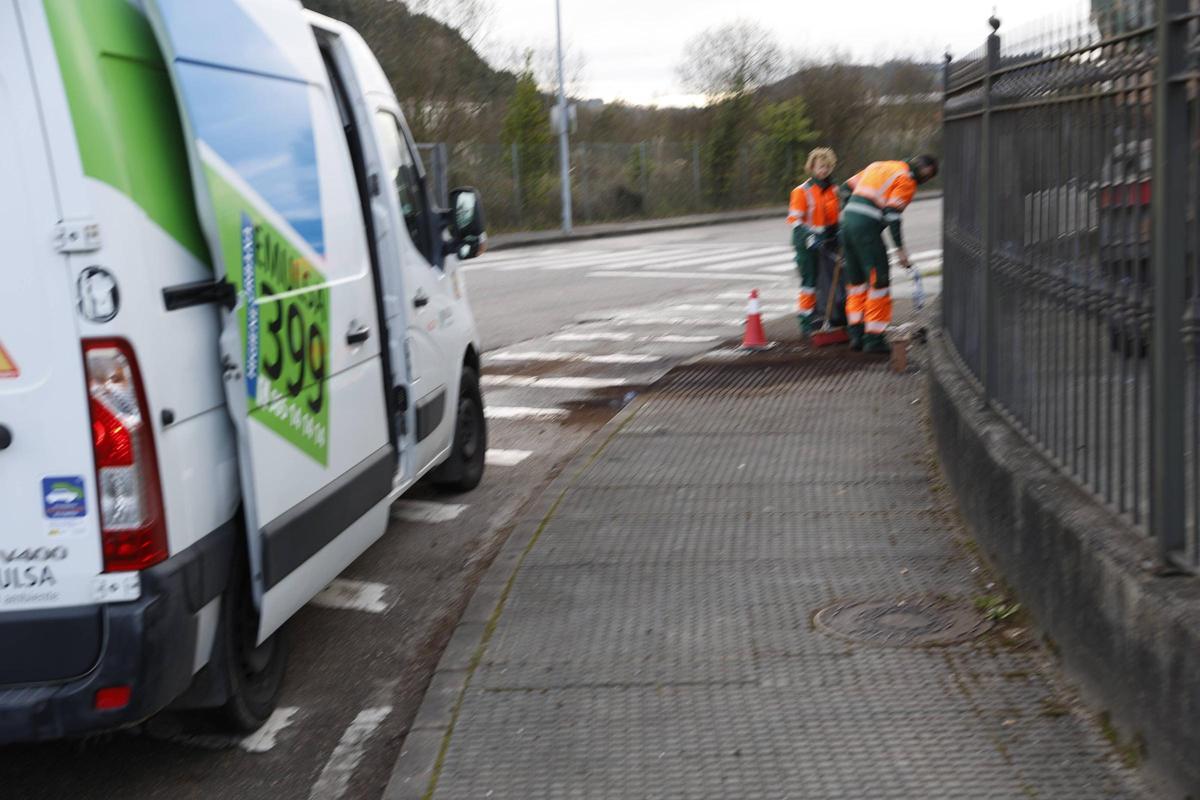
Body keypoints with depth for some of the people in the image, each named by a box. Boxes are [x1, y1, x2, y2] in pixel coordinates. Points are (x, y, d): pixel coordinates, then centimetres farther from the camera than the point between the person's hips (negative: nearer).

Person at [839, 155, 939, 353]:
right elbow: (892, 214, -13)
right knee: (878, 282, -2)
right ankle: (874, 338, -2)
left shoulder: (879, 166, 22)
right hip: (867, 227, -8)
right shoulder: (906, 179, -3)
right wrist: (900, 249, -12)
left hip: (848, 220, 8)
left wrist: (846, 211, 39)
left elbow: (847, 187, 25)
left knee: (856, 280, 15)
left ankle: (856, 334, 17)